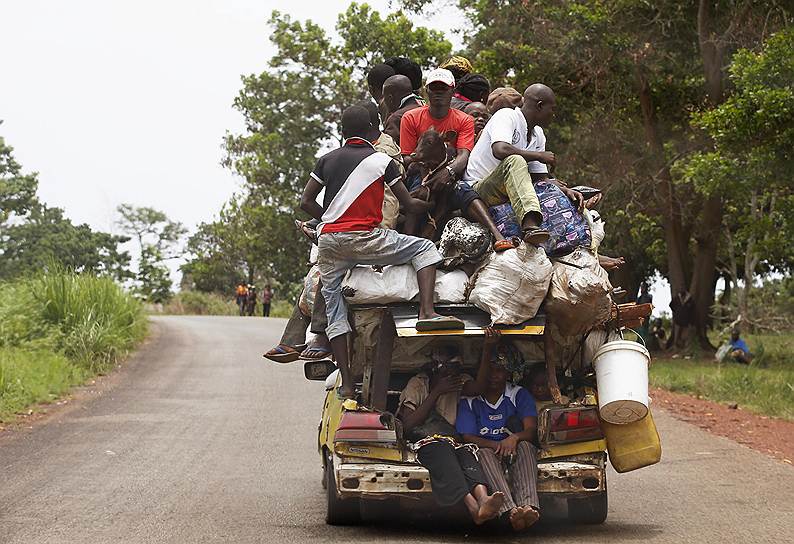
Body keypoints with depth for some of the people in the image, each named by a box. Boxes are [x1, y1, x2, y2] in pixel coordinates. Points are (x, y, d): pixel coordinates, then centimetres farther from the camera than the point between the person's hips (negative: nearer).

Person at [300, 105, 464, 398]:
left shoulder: (327, 160, 15)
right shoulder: (381, 160, 5)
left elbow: (306, 202, 11)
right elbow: (409, 204, 7)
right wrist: (431, 205, 27)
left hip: (328, 239, 4)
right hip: (364, 238, -4)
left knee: (334, 311, 10)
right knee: (425, 248, 9)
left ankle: (346, 383, 5)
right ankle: (427, 312, -13)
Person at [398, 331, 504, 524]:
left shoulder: (458, 382, 21)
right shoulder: (417, 384, 11)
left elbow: (477, 388, -4)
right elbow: (408, 424, -2)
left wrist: (486, 350, -14)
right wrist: (437, 392, -2)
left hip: (451, 439, 3)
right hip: (423, 441, -3)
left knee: (466, 452, -33)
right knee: (440, 446, -38)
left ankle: (483, 500, -63)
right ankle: (473, 507, -59)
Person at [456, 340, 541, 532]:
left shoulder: (519, 395, 10)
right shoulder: (469, 401, 8)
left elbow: (531, 430, -4)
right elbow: (467, 437, -2)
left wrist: (514, 438, -29)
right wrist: (497, 445, -21)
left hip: (515, 454, 1)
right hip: (489, 456, -1)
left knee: (524, 446, -32)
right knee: (484, 453, -35)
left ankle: (529, 506, -57)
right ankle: (510, 511, -58)